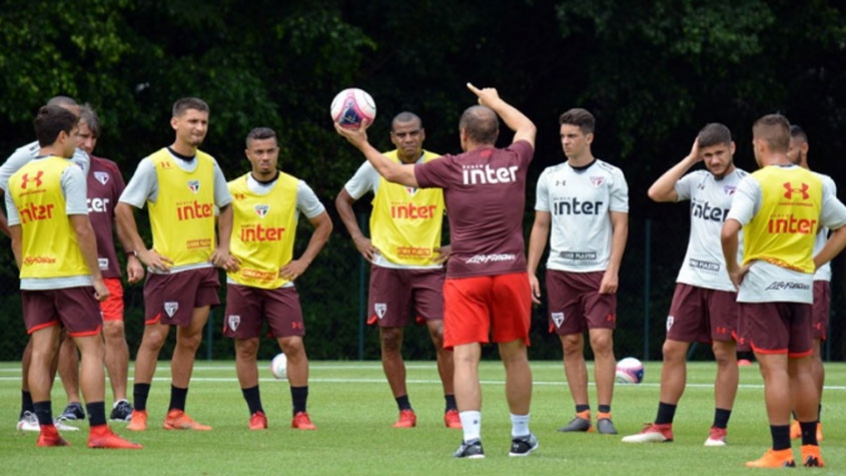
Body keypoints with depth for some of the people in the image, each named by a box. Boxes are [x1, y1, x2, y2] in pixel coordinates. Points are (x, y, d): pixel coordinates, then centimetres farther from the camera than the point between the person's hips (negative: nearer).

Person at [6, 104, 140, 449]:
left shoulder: (16, 180, 9)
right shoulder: (68, 172, -10)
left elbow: (15, 238, 12)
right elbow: (82, 229, -14)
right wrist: (97, 277, -10)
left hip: (32, 278, 6)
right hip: (71, 276, -6)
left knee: (41, 352, 5)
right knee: (91, 349, -4)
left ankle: (46, 431, 4)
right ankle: (98, 431, -12)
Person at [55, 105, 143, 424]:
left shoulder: (108, 171, 12)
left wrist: (132, 256, 12)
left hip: (104, 266, 2)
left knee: (114, 329, -7)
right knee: (67, 335, 2)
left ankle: (121, 402, -1)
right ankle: (73, 403, 11)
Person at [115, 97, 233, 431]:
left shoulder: (209, 165, 9)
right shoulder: (154, 165, -9)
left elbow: (225, 206, 23)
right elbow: (122, 209, -8)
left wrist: (223, 246, 10)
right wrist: (142, 252, -11)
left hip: (203, 266, 6)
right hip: (169, 267, -6)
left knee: (190, 339, 7)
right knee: (155, 336, -6)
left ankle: (176, 414, 13)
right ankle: (138, 413, -2)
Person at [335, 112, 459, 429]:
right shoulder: (377, 167, -1)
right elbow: (343, 199, 14)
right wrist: (358, 238, 4)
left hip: (429, 265, -1)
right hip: (387, 266, 1)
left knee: (441, 333, -11)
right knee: (390, 339, 1)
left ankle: (452, 410, -1)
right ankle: (405, 411, 12)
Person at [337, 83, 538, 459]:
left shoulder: (451, 168, -3)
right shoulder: (514, 161, 5)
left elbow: (393, 172, 8)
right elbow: (526, 127, 29)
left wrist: (362, 144, 22)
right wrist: (494, 101, 44)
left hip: (465, 276, -2)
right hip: (510, 271, 3)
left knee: (465, 357, -5)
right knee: (514, 355, 12)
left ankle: (471, 438, -16)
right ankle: (521, 436, 22)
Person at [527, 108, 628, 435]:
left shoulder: (610, 176, 0)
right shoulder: (550, 177, 9)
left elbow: (620, 226, -1)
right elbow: (540, 226, 13)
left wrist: (612, 271, -11)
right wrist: (530, 271, 6)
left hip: (598, 271, -3)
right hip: (560, 270, 3)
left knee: (601, 340, -11)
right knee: (571, 344, 3)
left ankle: (604, 415, -6)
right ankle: (581, 414, 8)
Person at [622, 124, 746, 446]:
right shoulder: (697, 180, 9)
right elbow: (656, 193, -3)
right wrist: (689, 160, -3)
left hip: (727, 283, -5)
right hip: (691, 277, 5)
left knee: (724, 353, 0)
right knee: (673, 349, 4)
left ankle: (719, 430, 7)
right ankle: (662, 427, 10)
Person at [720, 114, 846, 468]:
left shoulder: (756, 183, -10)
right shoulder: (815, 183, 7)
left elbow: (729, 230, -24)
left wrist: (733, 269, -9)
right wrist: (814, 263, 12)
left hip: (762, 288, -5)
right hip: (801, 288, 5)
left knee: (774, 369, -5)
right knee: (801, 368, 13)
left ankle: (781, 452, -6)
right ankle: (810, 448, 16)